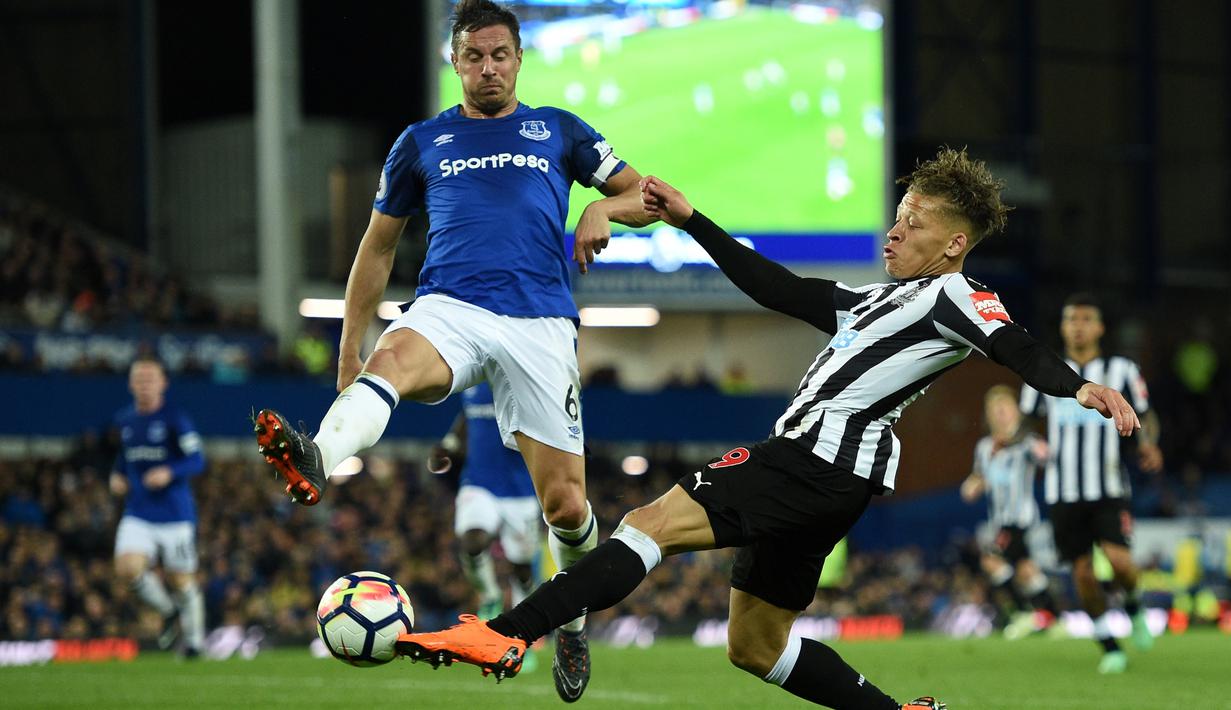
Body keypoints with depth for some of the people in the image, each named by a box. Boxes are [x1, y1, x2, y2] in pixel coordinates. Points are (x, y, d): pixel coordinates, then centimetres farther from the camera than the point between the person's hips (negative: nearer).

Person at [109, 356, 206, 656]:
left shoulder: (174, 419, -7)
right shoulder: (123, 420, 9)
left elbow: (197, 461, -11)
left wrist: (170, 473, -28)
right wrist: (117, 476, 7)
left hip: (175, 514, -4)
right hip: (137, 515, 4)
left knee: (182, 580, 2)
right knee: (128, 569, -17)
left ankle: (194, 639, 22)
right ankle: (169, 612, 8)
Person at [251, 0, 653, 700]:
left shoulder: (559, 131, 17)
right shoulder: (422, 142, 18)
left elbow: (647, 198, 18)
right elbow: (379, 246, 24)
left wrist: (606, 207, -7)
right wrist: (348, 350, 19)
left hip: (540, 323, 1)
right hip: (448, 310, 0)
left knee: (566, 505, -2)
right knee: (389, 363, -38)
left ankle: (571, 623, 28)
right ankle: (315, 463, -69)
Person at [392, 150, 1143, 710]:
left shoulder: (955, 296, -2)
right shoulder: (883, 299, 25)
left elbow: (1019, 349, -20)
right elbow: (782, 290, 29)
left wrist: (1079, 386, -41)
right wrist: (693, 223, 29)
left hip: (824, 459, -10)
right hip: (812, 467, 10)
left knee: (653, 524, -20)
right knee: (755, 646, 16)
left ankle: (504, 637, -28)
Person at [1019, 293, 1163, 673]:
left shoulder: (1121, 370, 4)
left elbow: (1144, 414, 12)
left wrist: (1148, 442, -9)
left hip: (1109, 488, -2)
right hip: (1064, 491, 2)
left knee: (1118, 559, -20)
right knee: (1083, 571, -1)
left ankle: (1133, 606, 13)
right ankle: (1109, 647, 14)